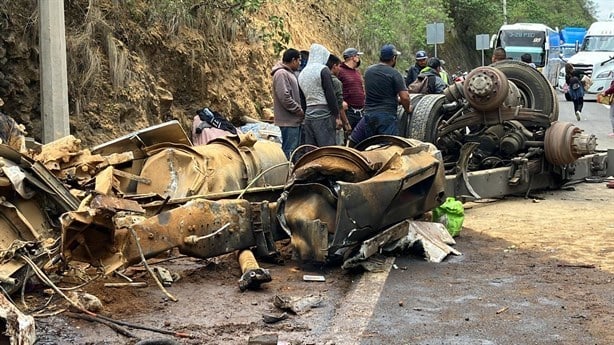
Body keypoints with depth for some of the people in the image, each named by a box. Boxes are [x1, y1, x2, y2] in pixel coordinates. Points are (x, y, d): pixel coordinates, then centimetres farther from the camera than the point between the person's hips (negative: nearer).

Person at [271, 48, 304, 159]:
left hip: (295, 120, 10)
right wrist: (300, 111, -14)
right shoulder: (281, 74, -15)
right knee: (289, 150, -8)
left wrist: (300, 110, 12)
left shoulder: (289, 73, 18)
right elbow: (285, 97, -22)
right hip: (288, 121, -10)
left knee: (295, 149, 14)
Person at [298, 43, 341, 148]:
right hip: (323, 114, -7)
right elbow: (330, 95, -11)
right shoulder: (323, 70, -6)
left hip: (308, 115, 7)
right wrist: (337, 116, -8)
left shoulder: (302, 73, 16)